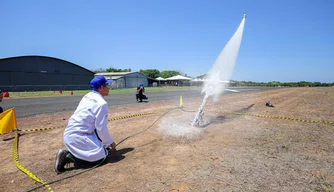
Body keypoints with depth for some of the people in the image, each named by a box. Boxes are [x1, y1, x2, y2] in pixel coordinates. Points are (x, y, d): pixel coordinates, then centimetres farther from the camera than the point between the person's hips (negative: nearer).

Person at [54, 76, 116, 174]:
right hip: (76, 136, -9)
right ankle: (67, 156, -7)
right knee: (100, 157, -8)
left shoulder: (88, 95, 9)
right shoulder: (102, 103, -17)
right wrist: (110, 142, 1)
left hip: (70, 132, 9)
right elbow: (102, 129, -16)